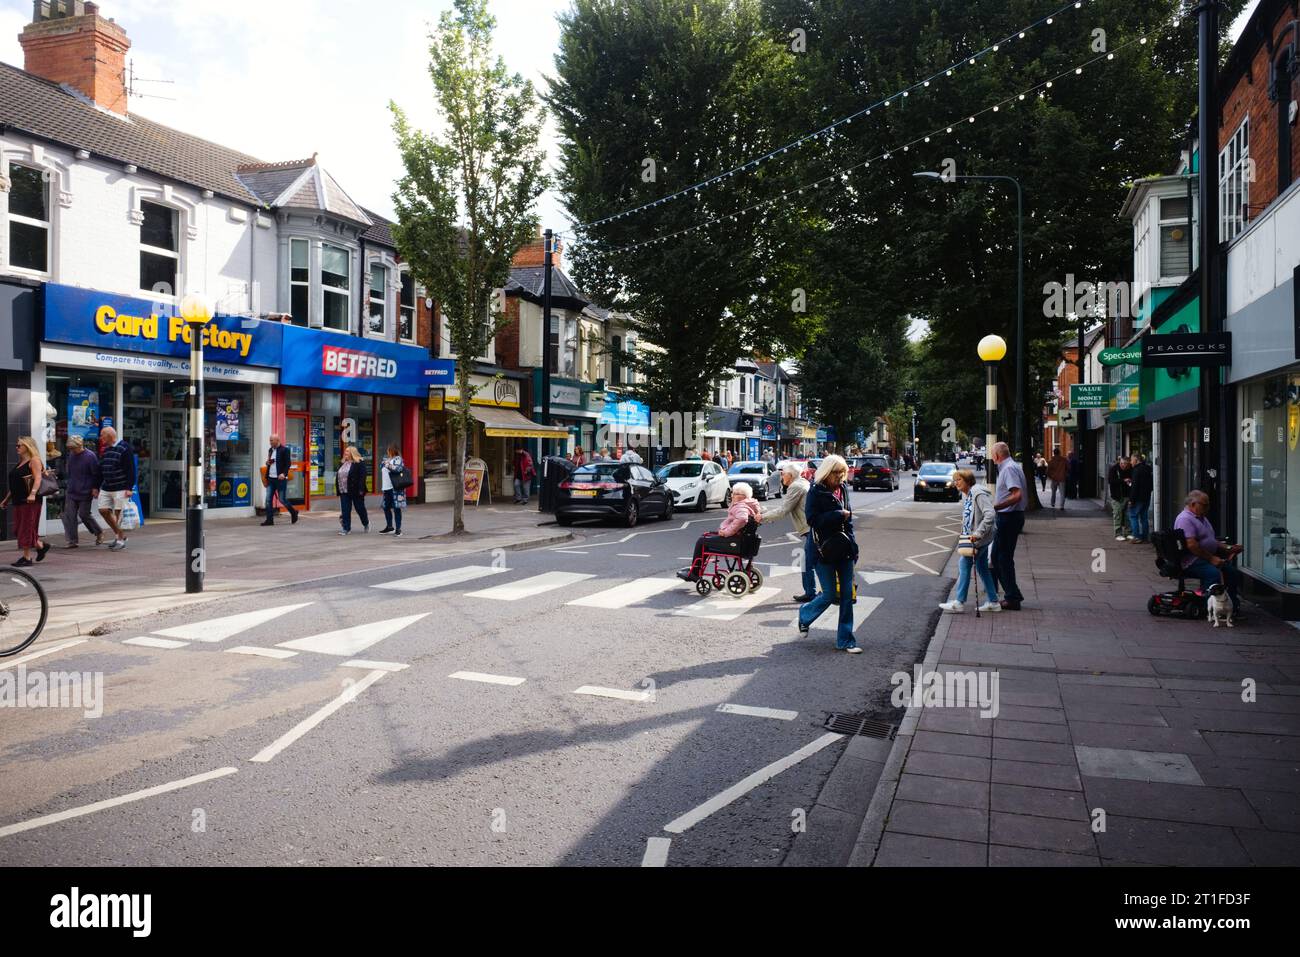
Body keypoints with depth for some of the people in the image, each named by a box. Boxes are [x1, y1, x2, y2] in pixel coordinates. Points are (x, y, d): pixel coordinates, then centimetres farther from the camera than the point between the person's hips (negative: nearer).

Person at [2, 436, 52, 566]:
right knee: (19, 529, 8)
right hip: (18, 501, 9)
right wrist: (7, 499, 24)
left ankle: (27, 557, 0)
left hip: (30, 501, -9)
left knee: (26, 528, -5)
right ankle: (41, 546, 21)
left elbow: (38, 478, -21)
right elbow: (15, 484, 25)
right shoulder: (20, 463, 20)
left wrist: (33, 493, -35)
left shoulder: (34, 461, -7)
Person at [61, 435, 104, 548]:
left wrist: (95, 488, -12)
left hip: (85, 492, -6)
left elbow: (96, 474, -9)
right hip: (71, 491, 6)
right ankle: (72, 541, 4)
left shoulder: (90, 456, -13)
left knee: (84, 514, -1)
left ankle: (99, 533, 22)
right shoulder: (70, 455, 7)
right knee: (69, 515, 0)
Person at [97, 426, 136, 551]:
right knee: (103, 510, 6)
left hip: (120, 488, -8)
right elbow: (101, 469, 19)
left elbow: (131, 470, -15)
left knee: (119, 513, -4)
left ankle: (121, 539, 7)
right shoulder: (105, 449, 13)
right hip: (106, 488, 8)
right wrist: (97, 487, 16)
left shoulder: (124, 448, -11)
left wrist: (129, 488, -19)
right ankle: (118, 534, 20)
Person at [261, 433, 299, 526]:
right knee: (268, 499, 0)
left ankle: (293, 513, 21)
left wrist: (284, 473, -23)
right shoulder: (270, 450, 15)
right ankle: (269, 519, 3)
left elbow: (288, 464, -10)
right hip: (270, 478, 7)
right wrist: (267, 463, 2)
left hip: (280, 478, -7)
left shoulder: (284, 450, -6)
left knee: (282, 499, -2)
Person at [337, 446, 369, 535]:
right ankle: (346, 528, 4)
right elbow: (338, 477, 20)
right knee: (345, 510, 1)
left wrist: (361, 490, -20)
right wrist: (338, 488, 13)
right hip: (344, 491, 6)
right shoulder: (343, 463, 15)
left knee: (360, 508, 7)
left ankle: (366, 524, 29)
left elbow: (362, 477, -14)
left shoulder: (359, 463, -8)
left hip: (355, 491, -6)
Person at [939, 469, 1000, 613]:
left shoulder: (978, 493, -17)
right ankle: (993, 602, 21)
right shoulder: (966, 494, 13)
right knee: (982, 567, 14)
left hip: (980, 538, -10)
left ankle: (960, 602, -5)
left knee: (964, 564, -9)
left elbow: (990, 514, -26)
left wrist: (978, 533, -29)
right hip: (972, 537, 10)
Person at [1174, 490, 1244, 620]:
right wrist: (1211, 558, -19)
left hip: (1209, 558, 10)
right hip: (1192, 561, -10)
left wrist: (1228, 549, 11)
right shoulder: (1185, 519, -12)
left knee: (1234, 572, -6)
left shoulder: (1202, 518, 22)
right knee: (1214, 573, -33)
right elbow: (1191, 545, -22)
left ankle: (1233, 608, -3)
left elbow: (1213, 540, 29)